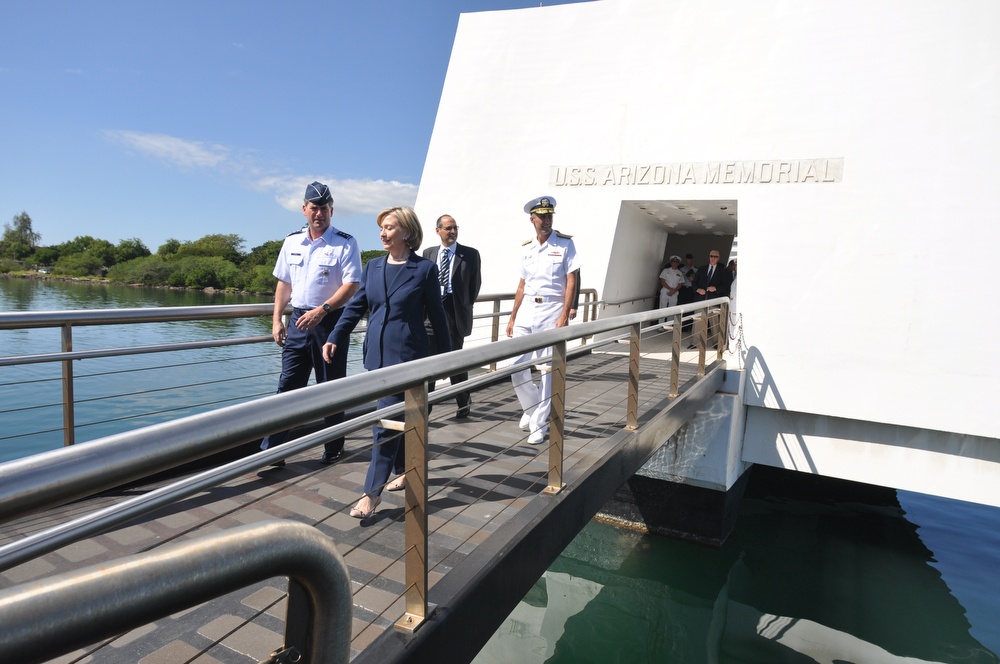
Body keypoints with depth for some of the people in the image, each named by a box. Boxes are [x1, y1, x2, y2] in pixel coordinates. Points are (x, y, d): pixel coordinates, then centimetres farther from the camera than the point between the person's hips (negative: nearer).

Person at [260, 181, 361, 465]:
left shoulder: (345, 243, -6)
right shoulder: (292, 242, 9)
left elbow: (351, 285, -13)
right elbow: (284, 283, 14)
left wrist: (322, 310, -22)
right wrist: (277, 319, 9)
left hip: (330, 321, -4)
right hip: (298, 319, 4)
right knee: (287, 386, 4)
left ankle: (333, 449, 21)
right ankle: (271, 450, 10)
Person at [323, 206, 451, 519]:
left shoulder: (424, 269, -5)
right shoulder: (373, 267, 8)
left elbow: (436, 315, 0)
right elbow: (356, 306, 10)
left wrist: (446, 355, 4)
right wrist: (335, 338, -1)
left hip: (406, 355, -5)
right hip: (377, 353, 5)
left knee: (387, 422, -6)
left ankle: (372, 492, 0)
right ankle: (404, 470, 34)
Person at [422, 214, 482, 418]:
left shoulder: (470, 254, 2)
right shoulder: (428, 253, 10)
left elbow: (476, 283, 5)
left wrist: (466, 306, 3)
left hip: (455, 312, -2)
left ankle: (464, 401, 25)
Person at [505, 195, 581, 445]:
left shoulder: (565, 243, -2)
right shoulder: (525, 248, 11)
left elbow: (571, 281, -7)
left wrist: (564, 315, -16)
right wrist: (512, 318, 13)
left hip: (551, 311, -4)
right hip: (526, 311, 4)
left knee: (549, 370, 1)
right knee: (517, 368, 2)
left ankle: (539, 423, 12)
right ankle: (531, 407, 28)